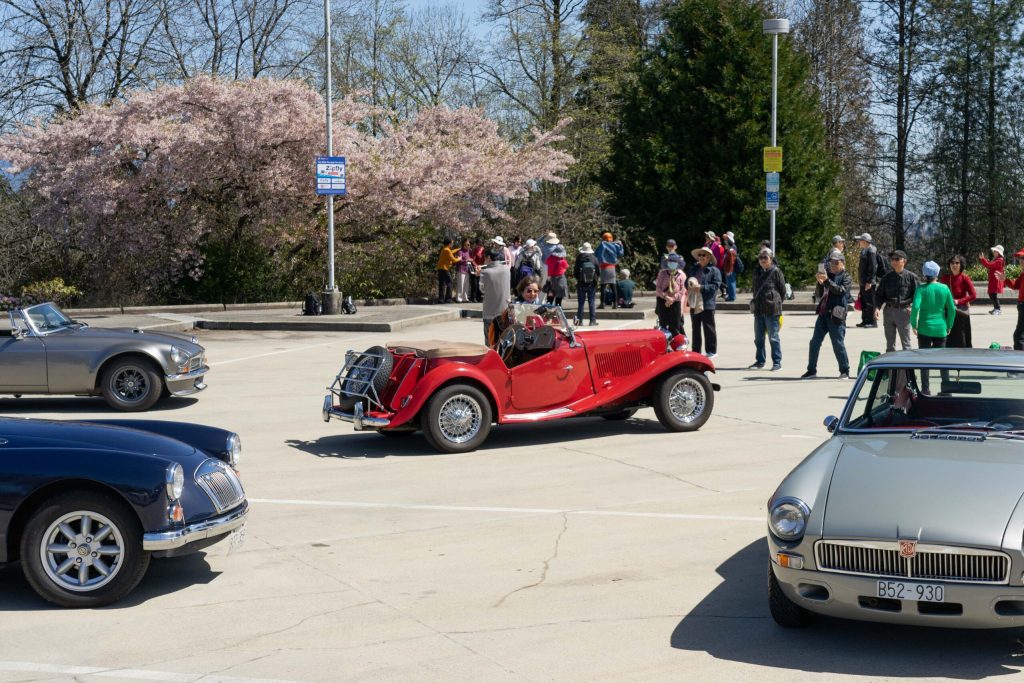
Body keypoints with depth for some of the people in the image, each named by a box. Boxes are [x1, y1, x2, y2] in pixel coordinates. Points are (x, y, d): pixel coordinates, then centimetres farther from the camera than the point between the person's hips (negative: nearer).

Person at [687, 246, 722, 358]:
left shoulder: (714, 270, -3)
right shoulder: (693, 269, 16)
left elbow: (716, 286, -12)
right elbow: (686, 282, 19)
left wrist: (701, 287, -21)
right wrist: (689, 286, -5)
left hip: (707, 304, -6)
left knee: (708, 328, -1)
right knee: (696, 329, 11)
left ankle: (711, 351, 7)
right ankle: (696, 351, 18)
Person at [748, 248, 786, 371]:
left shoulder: (776, 272, -7)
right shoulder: (757, 271, 11)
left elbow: (783, 290, -2)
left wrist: (777, 303, 3)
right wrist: (755, 302, 15)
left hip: (772, 310, -6)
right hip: (758, 309, 6)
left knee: (773, 337, -3)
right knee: (758, 337, 12)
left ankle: (777, 362, 3)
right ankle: (760, 361, 22)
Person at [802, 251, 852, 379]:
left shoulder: (846, 277, 2)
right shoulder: (828, 275, 18)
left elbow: (841, 290, -17)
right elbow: (818, 296, 14)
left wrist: (827, 281, -26)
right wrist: (820, 283, -4)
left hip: (836, 315, -6)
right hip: (823, 313, 6)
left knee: (838, 344, -4)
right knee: (814, 342, 4)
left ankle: (845, 371, 7)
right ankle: (811, 370, 11)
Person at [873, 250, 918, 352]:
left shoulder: (911, 277, -3)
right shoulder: (886, 277, 6)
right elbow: (879, 294, 9)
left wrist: (912, 306, -14)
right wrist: (877, 307, -6)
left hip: (903, 311, -4)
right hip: (888, 311, 4)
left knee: (906, 343, -1)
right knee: (890, 343, 13)